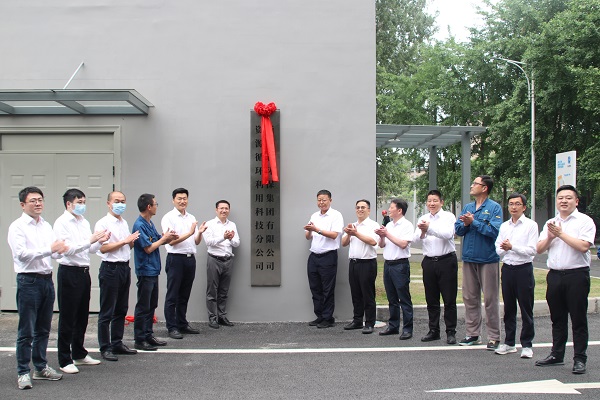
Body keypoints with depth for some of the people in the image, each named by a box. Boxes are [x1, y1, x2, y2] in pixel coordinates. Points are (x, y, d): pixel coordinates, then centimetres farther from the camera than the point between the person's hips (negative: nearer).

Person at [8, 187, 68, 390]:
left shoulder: (46, 226, 14)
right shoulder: (17, 227, -7)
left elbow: (53, 251, 11)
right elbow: (21, 253, -18)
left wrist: (60, 250, -11)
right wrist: (49, 249, -24)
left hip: (47, 279, 6)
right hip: (29, 281, -6)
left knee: (43, 329, 14)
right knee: (26, 331, -1)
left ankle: (41, 367, 25)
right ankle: (23, 372, 7)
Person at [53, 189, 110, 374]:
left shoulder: (84, 222, 13)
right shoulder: (62, 223, -10)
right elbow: (68, 249, -20)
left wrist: (100, 241, -4)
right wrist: (91, 240, -23)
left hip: (84, 272, 8)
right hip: (69, 272, -7)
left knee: (82, 316, 16)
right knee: (67, 318, 0)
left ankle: (79, 354, 29)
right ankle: (65, 360, 9)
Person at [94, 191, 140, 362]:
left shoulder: (124, 223, 15)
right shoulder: (103, 223, -9)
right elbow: (103, 248, -18)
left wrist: (132, 241, 3)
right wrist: (124, 241, -16)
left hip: (124, 268, 8)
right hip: (110, 269, -8)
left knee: (121, 310, 14)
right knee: (107, 312, -1)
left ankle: (117, 343, 25)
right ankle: (105, 348, 7)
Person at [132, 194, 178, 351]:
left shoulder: (150, 223, 11)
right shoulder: (139, 226, -17)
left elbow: (159, 240, 15)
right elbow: (148, 248, -19)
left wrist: (169, 237, -5)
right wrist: (164, 238, -7)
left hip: (153, 270, 9)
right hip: (145, 271, -9)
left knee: (152, 305, 15)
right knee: (143, 307, -2)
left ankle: (148, 335, 23)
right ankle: (139, 340, 6)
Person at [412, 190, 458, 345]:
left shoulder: (448, 217, -2)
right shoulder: (423, 219, 10)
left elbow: (448, 234, -19)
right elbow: (415, 240, 1)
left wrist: (429, 228, -30)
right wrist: (422, 232, -20)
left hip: (446, 261, -4)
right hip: (429, 261, 4)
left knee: (449, 300, 0)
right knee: (431, 300, 10)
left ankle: (451, 332, 8)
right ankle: (433, 331, 20)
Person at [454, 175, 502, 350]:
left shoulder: (494, 207, -6)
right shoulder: (467, 207, 12)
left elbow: (494, 230, -18)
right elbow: (458, 229, 7)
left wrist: (473, 221, -15)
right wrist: (465, 224, -13)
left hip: (488, 259, -6)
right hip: (469, 258, 6)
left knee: (490, 299, -1)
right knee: (469, 298, 11)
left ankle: (494, 337, 7)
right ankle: (472, 334, 21)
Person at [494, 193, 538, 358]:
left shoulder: (531, 225, -3)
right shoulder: (504, 226, 12)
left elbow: (532, 250, -10)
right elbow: (498, 250, 8)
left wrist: (512, 247, -18)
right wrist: (504, 249, -13)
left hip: (524, 269, -5)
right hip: (507, 268, 5)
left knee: (526, 309, 1)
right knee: (509, 308, 11)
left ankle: (527, 344, 10)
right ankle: (509, 343, 20)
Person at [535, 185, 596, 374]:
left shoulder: (584, 221, -3)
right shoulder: (550, 223, 14)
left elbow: (583, 246, -18)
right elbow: (539, 249, 10)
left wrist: (561, 233, -12)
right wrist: (550, 236, -8)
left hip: (577, 275, -5)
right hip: (554, 275, 5)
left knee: (578, 319, 1)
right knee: (557, 318, 13)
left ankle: (580, 359, 7)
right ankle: (556, 355, 22)